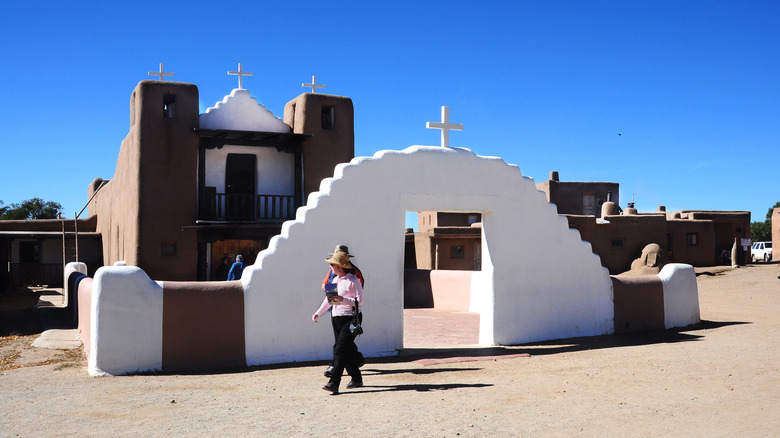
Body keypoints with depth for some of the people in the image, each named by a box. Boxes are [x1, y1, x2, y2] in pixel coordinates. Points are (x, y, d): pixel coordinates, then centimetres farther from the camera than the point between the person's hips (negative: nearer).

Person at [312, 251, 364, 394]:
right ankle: (356, 379, 22)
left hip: (350, 318, -8)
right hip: (336, 318, 8)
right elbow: (328, 299, 24)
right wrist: (318, 313, 17)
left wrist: (342, 299, -23)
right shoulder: (335, 280, 14)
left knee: (340, 349, -14)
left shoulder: (353, 280, -9)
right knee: (347, 350, 10)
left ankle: (334, 383, -17)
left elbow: (359, 301, -13)